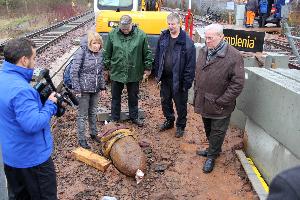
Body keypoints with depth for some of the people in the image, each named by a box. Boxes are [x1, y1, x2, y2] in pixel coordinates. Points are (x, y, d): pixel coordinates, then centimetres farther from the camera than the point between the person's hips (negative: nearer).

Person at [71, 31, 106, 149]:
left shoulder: (99, 53, 2)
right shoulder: (82, 53, -15)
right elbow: (74, 72, -14)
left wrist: (102, 87, 12)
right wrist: (77, 89, -15)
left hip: (95, 89, 5)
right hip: (84, 90, -5)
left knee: (93, 112, 20)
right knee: (83, 115, 6)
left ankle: (94, 133, 37)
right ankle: (81, 139, 19)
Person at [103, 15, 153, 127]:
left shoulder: (141, 35, -7)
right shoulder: (112, 34, -5)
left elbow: (147, 53, 0)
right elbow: (107, 53, 3)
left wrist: (147, 68, 1)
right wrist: (107, 67, 3)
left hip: (134, 74, 0)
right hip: (116, 72, 1)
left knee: (133, 97, 15)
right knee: (115, 97, 13)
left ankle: (134, 117, 34)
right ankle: (114, 119, 29)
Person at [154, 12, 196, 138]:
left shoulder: (187, 42, -15)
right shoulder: (163, 37, 1)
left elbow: (191, 64, -15)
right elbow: (157, 56, 9)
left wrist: (187, 82, -16)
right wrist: (157, 73, 6)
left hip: (178, 79, -5)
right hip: (165, 78, 5)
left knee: (180, 104, 11)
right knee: (165, 101, 20)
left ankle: (180, 126, 31)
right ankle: (169, 121, 43)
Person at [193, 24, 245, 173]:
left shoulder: (234, 56, -19)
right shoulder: (203, 51, 3)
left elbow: (237, 84, -19)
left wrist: (221, 102, -19)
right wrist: (197, 94, 11)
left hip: (219, 106, -6)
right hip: (203, 102, 6)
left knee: (217, 131, 10)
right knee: (208, 129, 22)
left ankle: (212, 156, 30)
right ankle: (213, 149, 44)